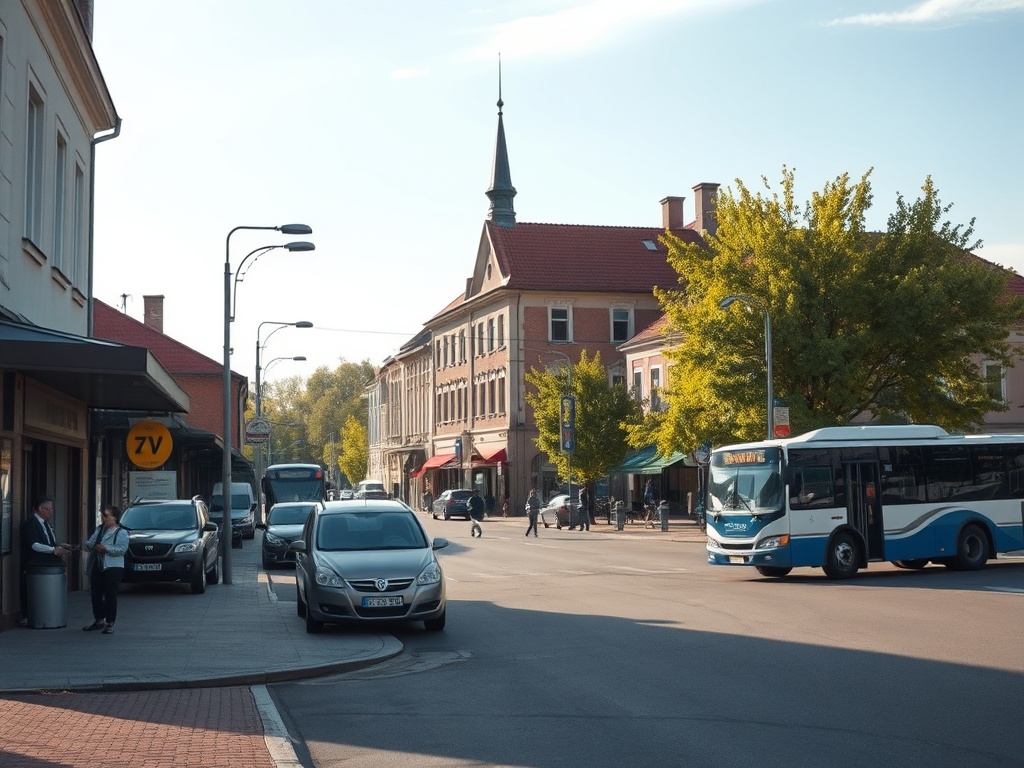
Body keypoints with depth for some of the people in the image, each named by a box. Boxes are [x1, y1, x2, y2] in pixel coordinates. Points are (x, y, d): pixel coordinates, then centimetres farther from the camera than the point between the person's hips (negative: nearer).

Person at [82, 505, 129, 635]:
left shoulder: (121, 533, -4)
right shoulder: (99, 529, 17)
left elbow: (122, 550, -15)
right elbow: (90, 544, 16)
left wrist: (106, 549, -23)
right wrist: (88, 545, -6)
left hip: (113, 568, -7)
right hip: (96, 567, 7)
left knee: (110, 596, -4)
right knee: (96, 595, 10)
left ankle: (110, 624, 2)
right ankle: (99, 621, 24)